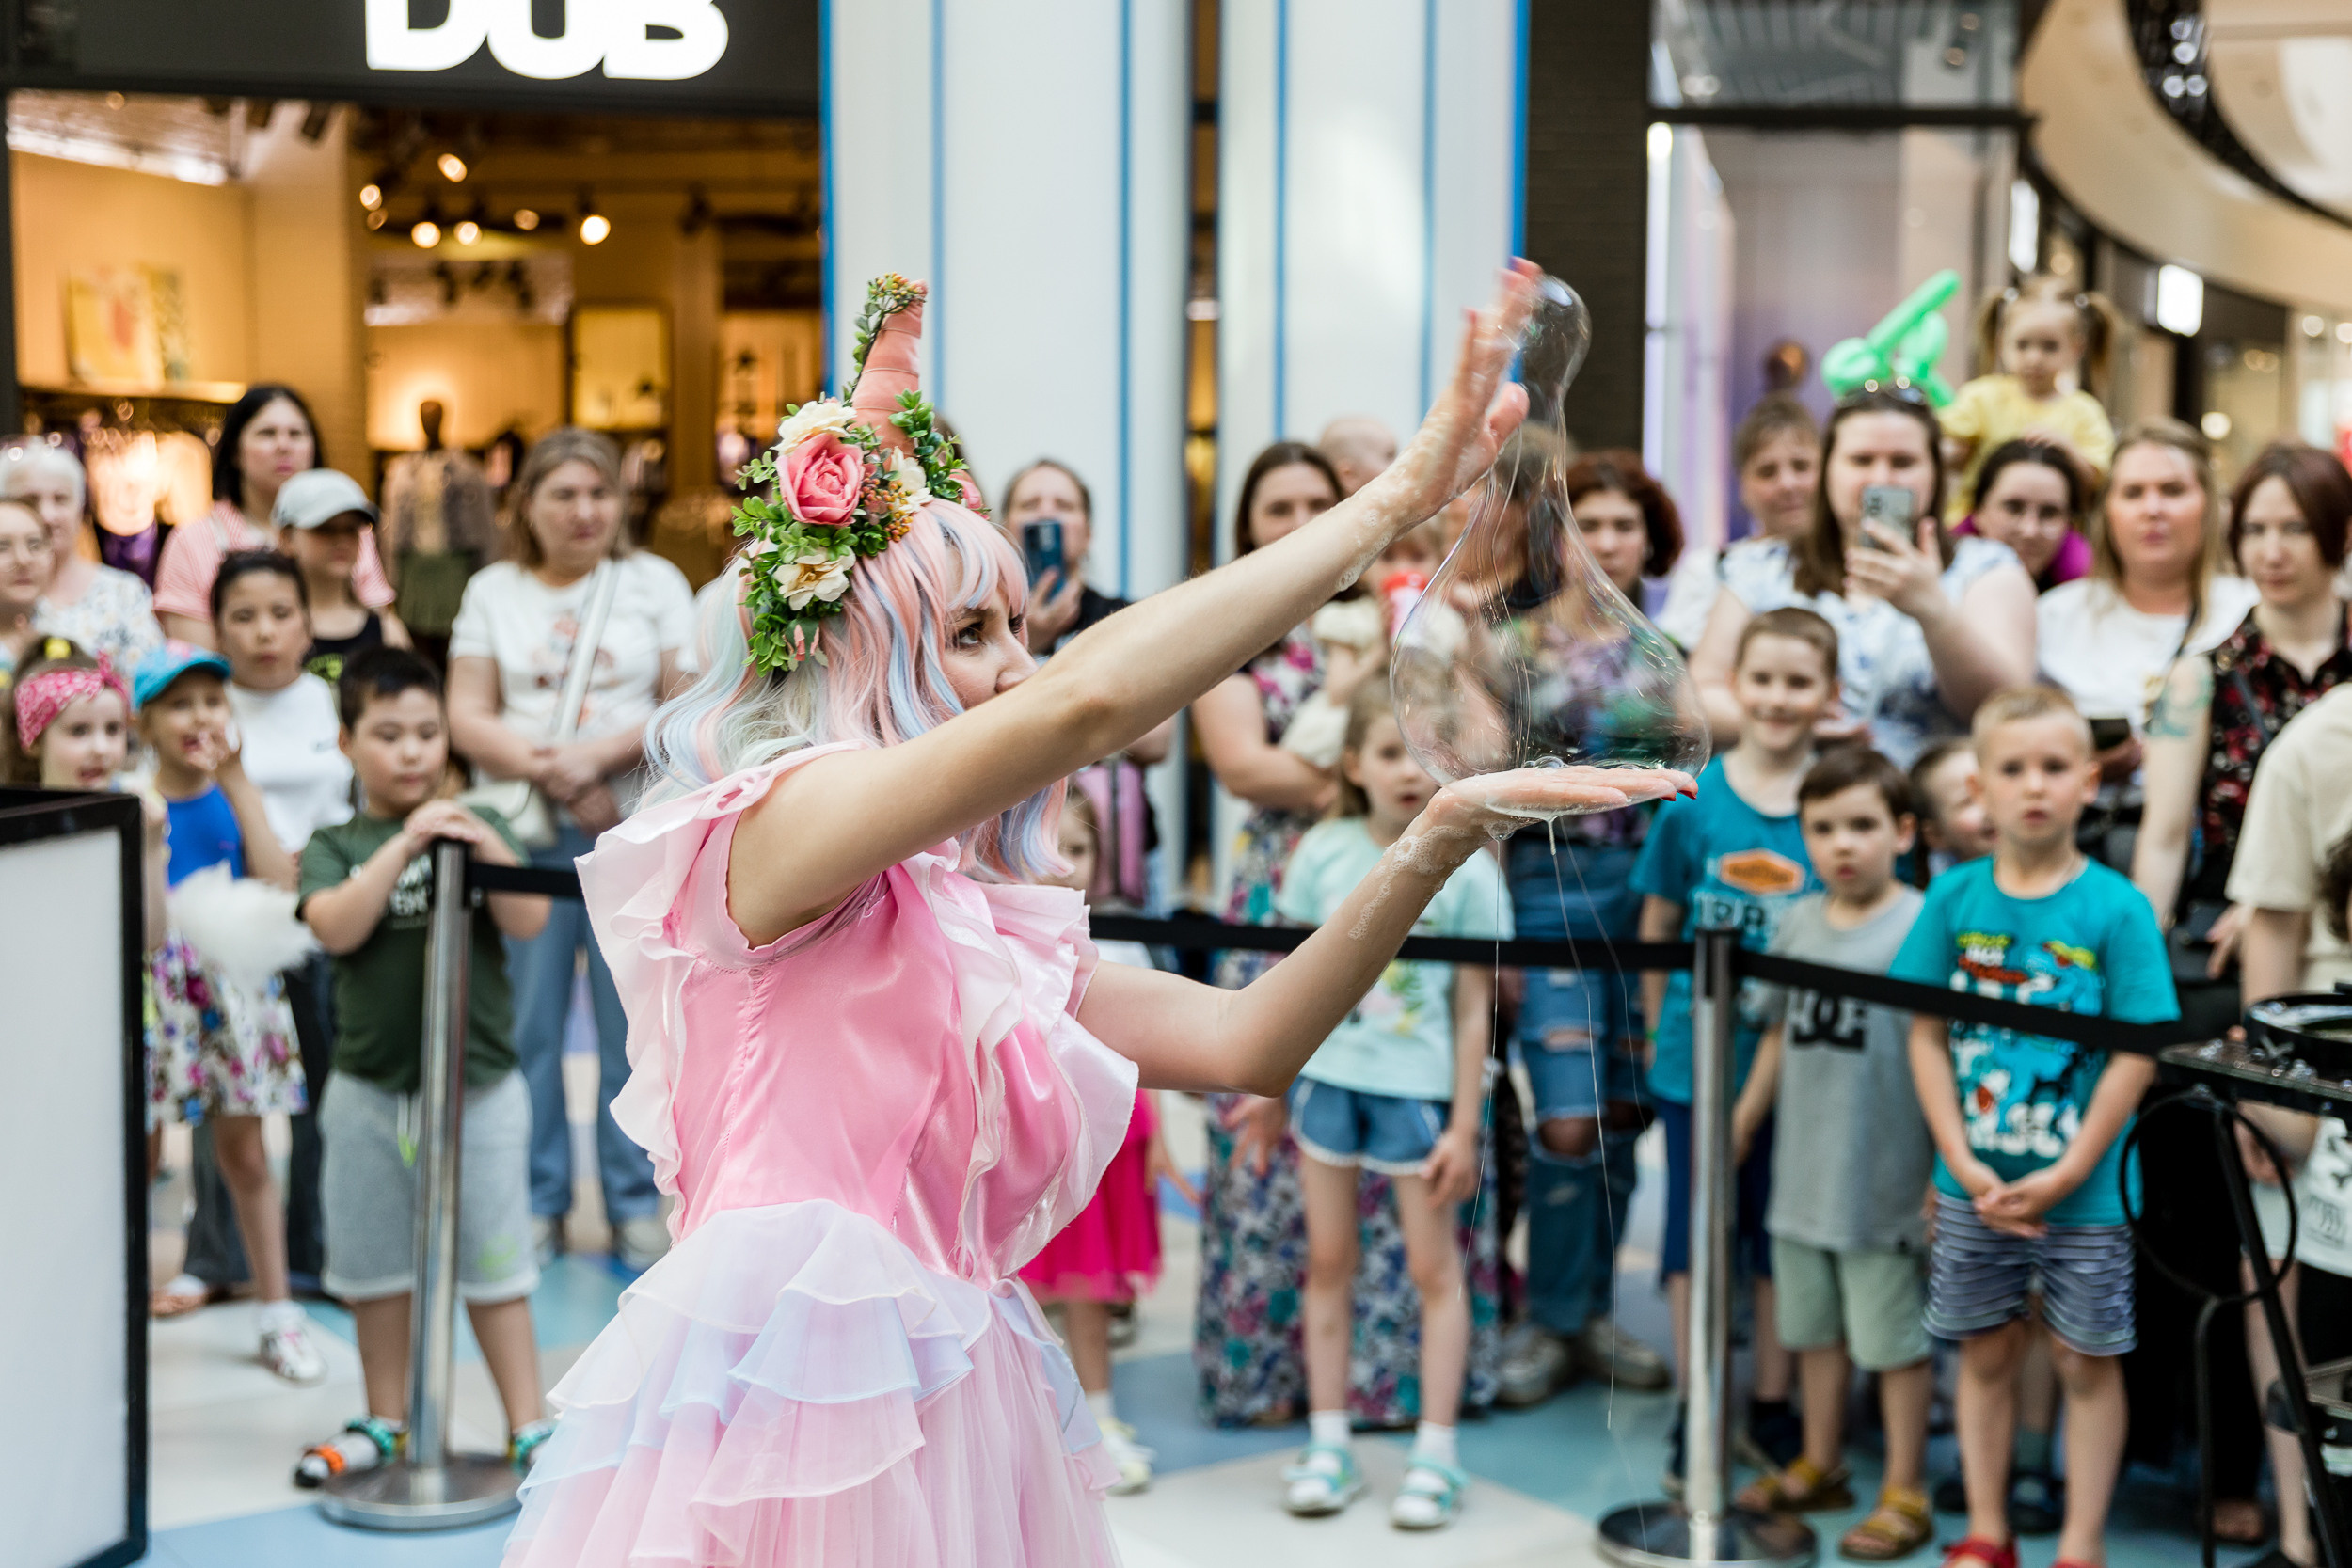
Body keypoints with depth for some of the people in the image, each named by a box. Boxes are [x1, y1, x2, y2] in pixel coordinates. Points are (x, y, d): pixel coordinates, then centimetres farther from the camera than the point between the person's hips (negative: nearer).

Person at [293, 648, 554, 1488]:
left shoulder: (479, 825, 2)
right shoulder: (334, 845, 2)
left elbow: (530, 921, -9)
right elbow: (335, 927, -16)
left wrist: (484, 845, -23)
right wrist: (404, 843, -22)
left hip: (480, 1083, -1)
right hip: (369, 1086, 1)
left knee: (493, 1262, 3)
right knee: (376, 1263, 12)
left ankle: (527, 1424, 13)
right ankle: (386, 1423, 27)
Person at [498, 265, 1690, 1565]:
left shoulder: (993, 926, 17)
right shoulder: (767, 829, -6)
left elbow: (1242, 1042, 7)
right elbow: (1089, 699, -18)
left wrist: (1440, 837, -2)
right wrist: (1397, 497, -14)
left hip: (956, 1429, 7)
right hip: (781, 1397, -7)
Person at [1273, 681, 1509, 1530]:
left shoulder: (1465, 869, -6)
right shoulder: (1323, 854, 0)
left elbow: (1474, 1010, -4)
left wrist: (1465, 1125, -6)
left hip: (1419, 1086, -3)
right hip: (1327, 1076, 3)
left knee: (1433, 1268, 4)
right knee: (1327, 1262, 10)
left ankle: (1435, 1454, 13)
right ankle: (1329, 1443, 21)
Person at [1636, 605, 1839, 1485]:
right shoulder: (1691, 797, -3)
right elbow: (1658, 927, 5)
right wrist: (1658, 1028, 5)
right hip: (1698, 1056, 0)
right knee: (1695, 1237, 9)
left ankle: (1772, 1410, 27)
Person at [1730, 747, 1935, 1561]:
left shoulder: (1920, 926, -14)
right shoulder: (1798, 923, 6)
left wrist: (1945, 1165, -18)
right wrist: (1741, 1122, 19)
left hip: (1884, 1177, -6)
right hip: (1804, 1166, 6)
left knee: (1892, 1335, 4)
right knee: (1813, 1324, 19)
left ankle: (1904, 1493, 16)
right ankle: (1820, 1465, 35)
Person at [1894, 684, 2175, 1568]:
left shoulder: (2117, 908, -9)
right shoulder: (1955, 898, -1)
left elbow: (2138, 1053, -10)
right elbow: (1926, 1035, 1)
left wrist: (2068, 1171, -14)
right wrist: (1960, 1158, -8)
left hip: (2087, 1189, -2)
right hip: (1974, 1185, 2)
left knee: (2086, 1360, 7)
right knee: (1985, 1353, 12)